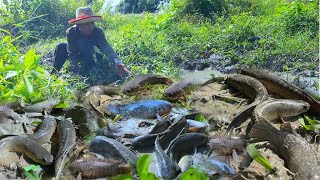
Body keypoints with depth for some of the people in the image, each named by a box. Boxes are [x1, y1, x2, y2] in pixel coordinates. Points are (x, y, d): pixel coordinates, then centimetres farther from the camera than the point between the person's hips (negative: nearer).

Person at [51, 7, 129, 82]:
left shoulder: (98, 32, -29)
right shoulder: (71, 32, -27)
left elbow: (105, 47, -46)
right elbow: (72, 54, -30)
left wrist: (117, 61, -66)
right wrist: (76, 70, -47)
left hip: (91, 58, -2)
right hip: (76, 57, 2)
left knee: (82, 42, -31)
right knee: (61, 46, -25)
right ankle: (54, 72, -12)